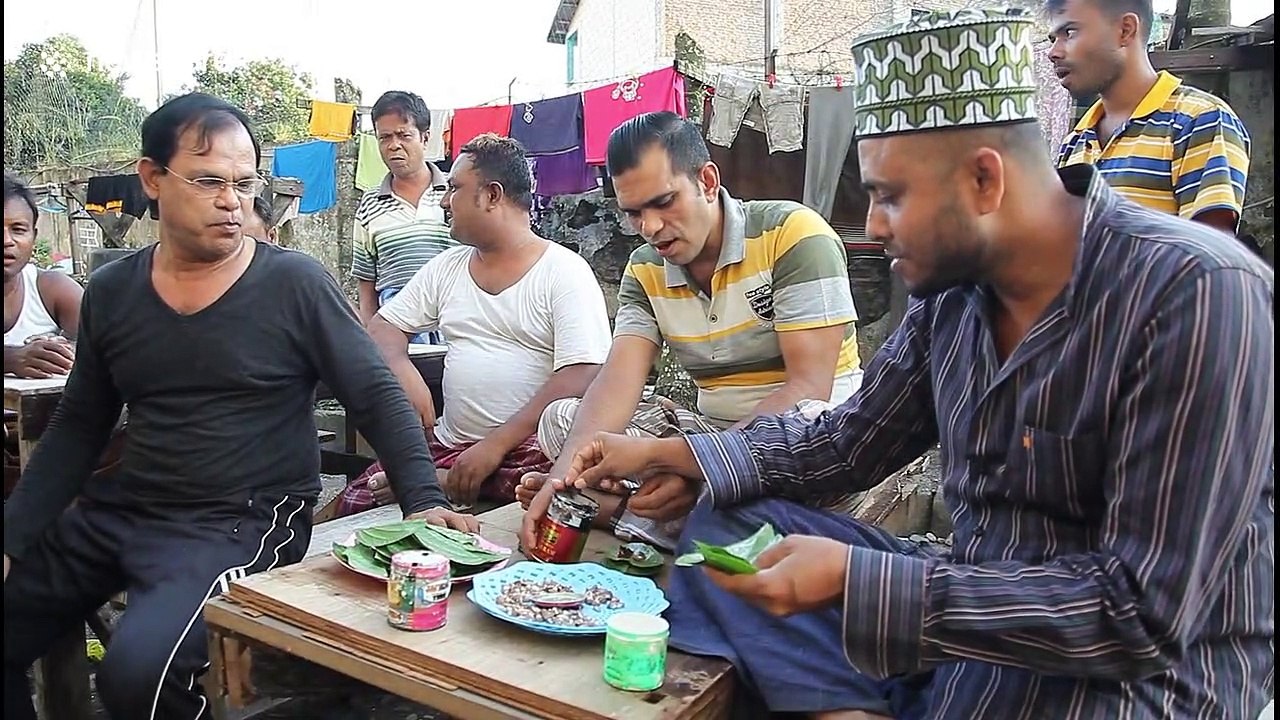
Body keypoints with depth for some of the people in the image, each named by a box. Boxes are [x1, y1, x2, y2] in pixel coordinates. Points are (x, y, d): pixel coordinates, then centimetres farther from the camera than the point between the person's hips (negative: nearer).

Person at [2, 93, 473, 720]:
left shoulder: (295, 285, -7)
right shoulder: (111, 291, 7)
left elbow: (378, 399, -6)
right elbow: (77, 428, 14)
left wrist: (424, 500, -20)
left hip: (247, 520, -5)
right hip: (119, 511, 6)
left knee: (139, 668, -27)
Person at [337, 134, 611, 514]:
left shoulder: (565, 272, -5)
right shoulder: (447, 267, 14)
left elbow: (580, 378, -14)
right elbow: (383, 327, 15)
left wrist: (496, 446, -21)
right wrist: (404, 372, -9)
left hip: (531, 448, -2)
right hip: (449, 444, 3)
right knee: (356, 501, -21)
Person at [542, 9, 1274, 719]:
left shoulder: (1195, 294, -22)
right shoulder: (951, 290, -1)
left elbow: (1145, 614, -25)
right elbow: (846, 444, 11)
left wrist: (856, 580, -28)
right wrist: (663, 453, 3)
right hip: (976, 602, 7)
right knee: (726, 524, -2)